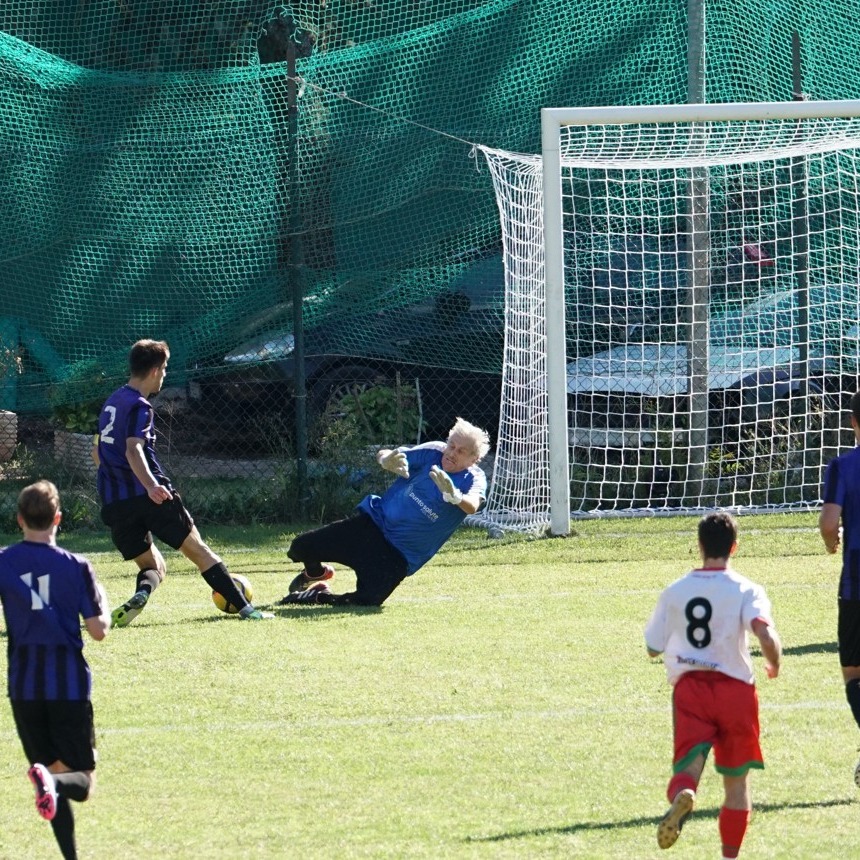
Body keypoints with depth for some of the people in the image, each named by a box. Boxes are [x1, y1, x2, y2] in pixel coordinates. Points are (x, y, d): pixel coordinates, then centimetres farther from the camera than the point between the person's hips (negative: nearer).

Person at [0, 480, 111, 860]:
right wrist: (102, 603, 15)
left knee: (54, 769, 14)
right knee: (81, 781, 2)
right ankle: (53, 782, -33)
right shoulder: (76, 566, -7)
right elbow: (98, 629, -6)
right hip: (70, 684, -2)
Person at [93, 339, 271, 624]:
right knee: (197, 550, 4)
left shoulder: (111, 403, 19)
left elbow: (98, 453, 30)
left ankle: (141, 593, -22)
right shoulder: (139, 407, -7)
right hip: (150, 498, -7)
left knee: (153, 566, 13)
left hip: (113, 503, 7)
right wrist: (151, 485, -39)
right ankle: (244, 607, 4)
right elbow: (133, 450, -24)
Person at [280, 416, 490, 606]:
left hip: (399, 556, -3)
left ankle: (314, 596, 5)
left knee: (368, 600, -25)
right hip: (373, 519, 3)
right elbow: (383, 455, -7)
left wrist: (454, 496, -58)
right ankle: (315, 573, 35)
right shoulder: (433, 453, -7)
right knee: (301, 547, -3)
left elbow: (471, 507, -36)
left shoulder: (473, 480, -14)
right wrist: (387, 460, -32)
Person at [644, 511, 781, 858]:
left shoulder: (674, 592, 6)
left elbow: (653, 648, 12)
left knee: (688, 766, -10)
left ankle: (682, 797, -46)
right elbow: (764, 633, -20)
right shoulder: (746, 590, -3)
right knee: (736, 780, 15)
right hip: (735, 688, -1)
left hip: (688, 687, 1)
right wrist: (775, 664, 0)